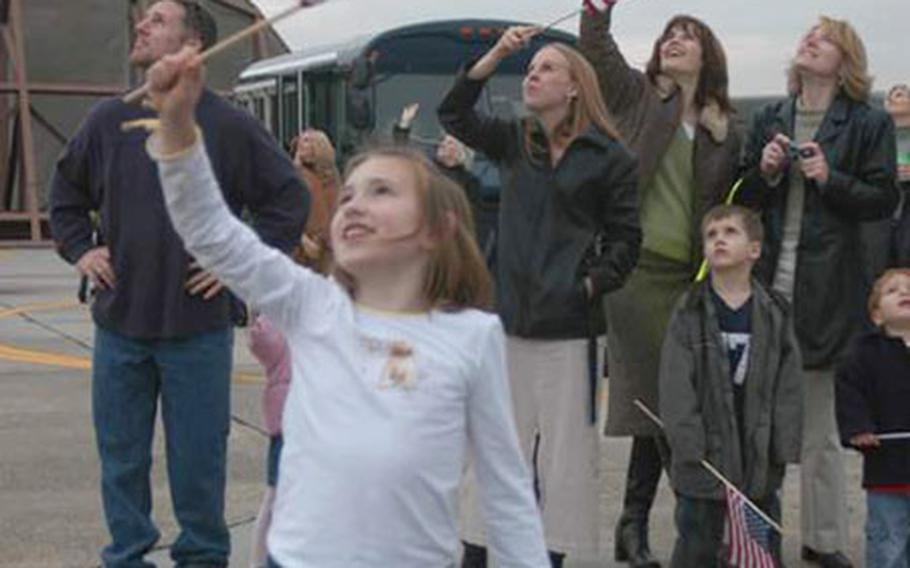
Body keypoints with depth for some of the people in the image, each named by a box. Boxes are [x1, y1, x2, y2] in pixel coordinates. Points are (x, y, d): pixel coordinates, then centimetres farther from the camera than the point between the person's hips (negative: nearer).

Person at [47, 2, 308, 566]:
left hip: (198, 327, -3)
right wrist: (79, 248, 9)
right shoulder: (109, 119, 5)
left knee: (198, 457, 6)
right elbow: (66, 190, 22)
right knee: (121, 458, 11)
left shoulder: (230, 126, -5)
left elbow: (290, 199, 1)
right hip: (120, 327, 3)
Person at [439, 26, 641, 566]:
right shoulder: (514, 141, 11)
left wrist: (594, 281, -11)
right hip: (509, 317, 3)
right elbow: (454, 114, 6)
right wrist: (497, 54, -1)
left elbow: (625, 238, 2)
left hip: (569, 323, -3)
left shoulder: (609, 157, 0)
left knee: (565, 446, 2)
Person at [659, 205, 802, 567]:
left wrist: (783, 448, -5)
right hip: (705, 461, -2)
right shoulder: (690, 313, -3)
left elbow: (789, 386, 3)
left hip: (761, 461, 2)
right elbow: (675, 387, -8)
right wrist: (690, 447, -14)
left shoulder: (775, 314, 3)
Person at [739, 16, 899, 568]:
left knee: (818, 422, 5)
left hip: (823, 285, -3)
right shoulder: (770, 120, 12)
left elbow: (884, 199, -2)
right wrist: (765, 173, -3)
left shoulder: (869, 123, 1)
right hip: (765, 277, 3)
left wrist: (831, 180, -15)